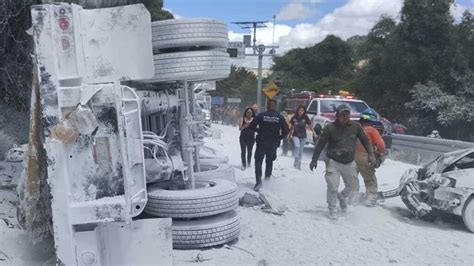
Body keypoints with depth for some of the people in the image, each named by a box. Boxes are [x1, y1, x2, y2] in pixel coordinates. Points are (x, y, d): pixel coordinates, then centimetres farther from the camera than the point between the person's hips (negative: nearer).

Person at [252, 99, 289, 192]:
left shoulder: (261, 115, -6)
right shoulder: (280, 117, -2)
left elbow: (253, 127, -6)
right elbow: (286, 131, -4)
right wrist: (279, 138, 11)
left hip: (261, 142, -2)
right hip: (273, 144, 2)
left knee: (258, 161, 3)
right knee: (269, 160, 22)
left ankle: (258, 181, -11)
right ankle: (268, 176, 30)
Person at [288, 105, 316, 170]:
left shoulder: (306, 118, -6)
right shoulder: (294, 118, -3)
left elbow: (310, 126, -4)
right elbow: (291, 127, 8)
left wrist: (313, 132, -20)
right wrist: (289, 135, 15)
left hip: (303, 136, 1)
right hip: (295, 135, -1)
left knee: (301, 150, 8)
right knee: (297, 146, -26)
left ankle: (298, 164, 22)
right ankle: (296, 160, -13)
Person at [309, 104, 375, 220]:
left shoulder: (355, 126, -2)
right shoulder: (330, 128, -11)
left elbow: (364, 140, 11)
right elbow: (320, 144, -6)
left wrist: (370, 153, 3)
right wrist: (314, 160, -4)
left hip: (349, 163, 4)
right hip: (333, 162, -4)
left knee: (352, 187, 14)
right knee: (333, 187, -11)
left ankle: (342, 197, 46)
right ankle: (332, 209, 10)